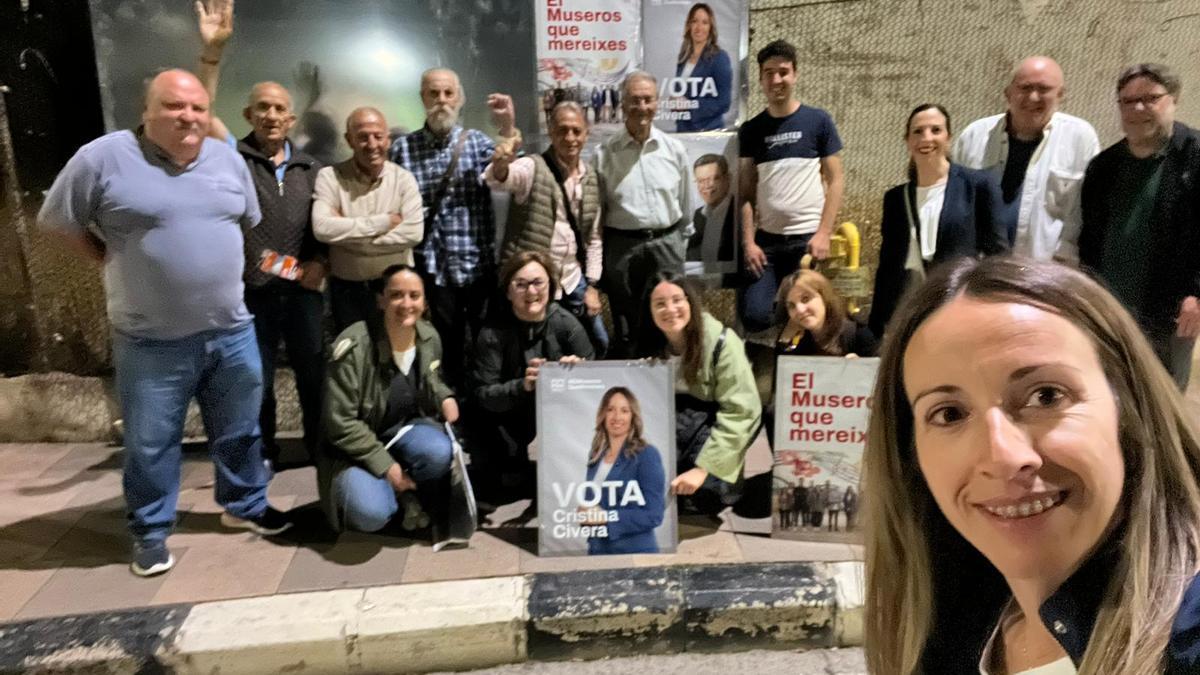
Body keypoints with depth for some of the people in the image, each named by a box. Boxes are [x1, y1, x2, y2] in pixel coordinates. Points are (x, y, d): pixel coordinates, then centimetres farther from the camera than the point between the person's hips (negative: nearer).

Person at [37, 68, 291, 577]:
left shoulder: (228, 159, 4)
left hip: (231, 330, 4)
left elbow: (249, 221, 18)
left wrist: (219, 262, 11)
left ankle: (245, 504, 37)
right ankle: (150, 532, 28)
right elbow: (56, 222, -1)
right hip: (151, 341, -4)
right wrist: (111, 260, -2)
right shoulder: (104, 157, -10)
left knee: (240, 430, 17)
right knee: (150, 443, 10)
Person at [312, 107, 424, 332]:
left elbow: (413, 233, -18)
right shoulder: (330, 177, -6)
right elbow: (322, 228, -21)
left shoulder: (403, 178, -4)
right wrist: (383, 222, -19)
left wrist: (346, 233, -17)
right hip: (347, 289, 0)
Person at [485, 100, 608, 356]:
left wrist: (592, 285, 6)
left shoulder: (591, 179, 6)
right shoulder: (533, 168, -11)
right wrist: (501, 163, -57)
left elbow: (594, 237, 11)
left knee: (599, 343, 16)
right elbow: (496, 179, -34)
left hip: (572, 281, 6)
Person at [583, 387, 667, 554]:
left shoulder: (647, 455, -11)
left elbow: (654, 515, -16)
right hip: (596, 550, 5)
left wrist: (606, 517, -21)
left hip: (635, 552, -5)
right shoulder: (595, 455, 5)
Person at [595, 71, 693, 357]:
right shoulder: (605, 153, -2)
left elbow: (685, 205, 12)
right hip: (622, 246, -1)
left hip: (666, 244, 2)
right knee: (625, 330, 8)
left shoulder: (674, 149, 4)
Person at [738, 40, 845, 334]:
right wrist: (748, 241, -5)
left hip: (808, 237, -1)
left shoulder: (818, 121, 2)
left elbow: (835, 181, 1)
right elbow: (746, 192, 5)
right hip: (766, 239, 2)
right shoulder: (750, 130, 7)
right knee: (754, 315, -6)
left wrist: (824, 233, -9)